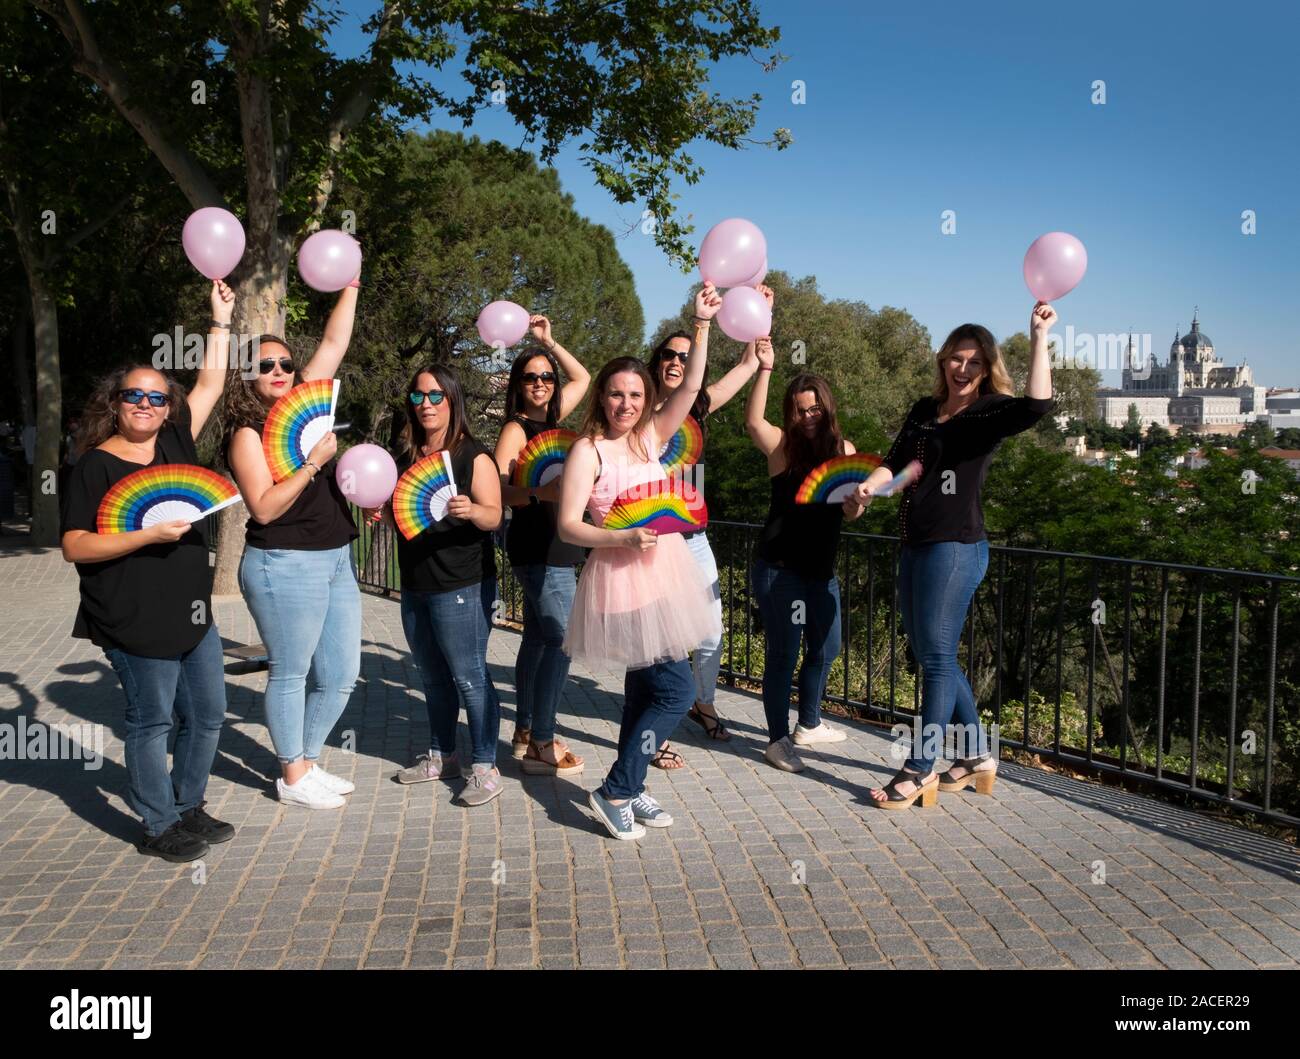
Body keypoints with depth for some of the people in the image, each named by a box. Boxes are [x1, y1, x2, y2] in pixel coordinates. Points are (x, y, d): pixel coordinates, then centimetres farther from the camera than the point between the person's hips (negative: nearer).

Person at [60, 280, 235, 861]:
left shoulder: (175, 442, 9)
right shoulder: (94, 465, -7)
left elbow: (210, 385, 13)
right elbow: (74, 546, -12)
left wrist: (221, 321, 13)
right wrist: (150, 535, -21)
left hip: (193, 613, 7)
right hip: (137, 622, -7)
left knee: (206, 715, 14)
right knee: (150, 721, 3)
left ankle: (188, 808, 31)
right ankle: (159, 827, 18)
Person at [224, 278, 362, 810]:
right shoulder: (248, 433, -8)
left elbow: (333, 344, 13)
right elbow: (264, 508, -16)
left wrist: (351, 285, 13)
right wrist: (313, 462, -19)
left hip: (335, 561, 7)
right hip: (285, 566, -7)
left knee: (340, 674, 11)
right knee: (291, 673, 5)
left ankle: (308, 760, 27)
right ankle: (293, 777, 18)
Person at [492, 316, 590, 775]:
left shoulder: (550, 419, 12)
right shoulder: (516, 428, -10)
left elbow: (583, 378, 26)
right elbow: (497, 488, -21)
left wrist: (549, 341, 19)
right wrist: (539, 492, -36)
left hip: (552, 548, 9)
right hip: (540, 548, -9)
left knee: (538, 638, 14)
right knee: (560, 640, -11)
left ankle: (525, 730, 25)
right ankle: (540, 745, -6)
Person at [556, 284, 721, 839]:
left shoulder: (649, 437, 6)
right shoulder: (588, 450, -10)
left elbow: (691, 387, -2)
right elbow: (567, 526, -14)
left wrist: (702, 324, -11)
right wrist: (624, 539, -26)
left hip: (663, 573, 7)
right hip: (621, 579, -7)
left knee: (645, 687, 15)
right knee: (677, 690, -8)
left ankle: (630, 790, 29)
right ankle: (615, 791, 4)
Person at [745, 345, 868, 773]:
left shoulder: (844, 450, 6)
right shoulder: (783, 446, -8)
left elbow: (849, 512, 8)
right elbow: (753, 421, -29)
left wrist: (854, 505, -15)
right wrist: (764, 369, -39)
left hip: (821, 567, 6)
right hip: (779, 566, -6)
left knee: (826, 647, 18)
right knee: (783, 653, -2)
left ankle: (809, 725, 38)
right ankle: (778, 740, 10)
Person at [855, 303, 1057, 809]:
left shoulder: (990, 413, -4)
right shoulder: (924, 411, 16)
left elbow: (1038, 404, -24)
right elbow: (897, 461, 9)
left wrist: (1039, 337, -22)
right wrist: (872, 483, -12)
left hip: (956, 547, -8)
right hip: (915, 547, 8)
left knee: (937, 657, -4)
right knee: (931, 656, 14)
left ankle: (919, 771, 4)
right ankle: (978, 754, 27)